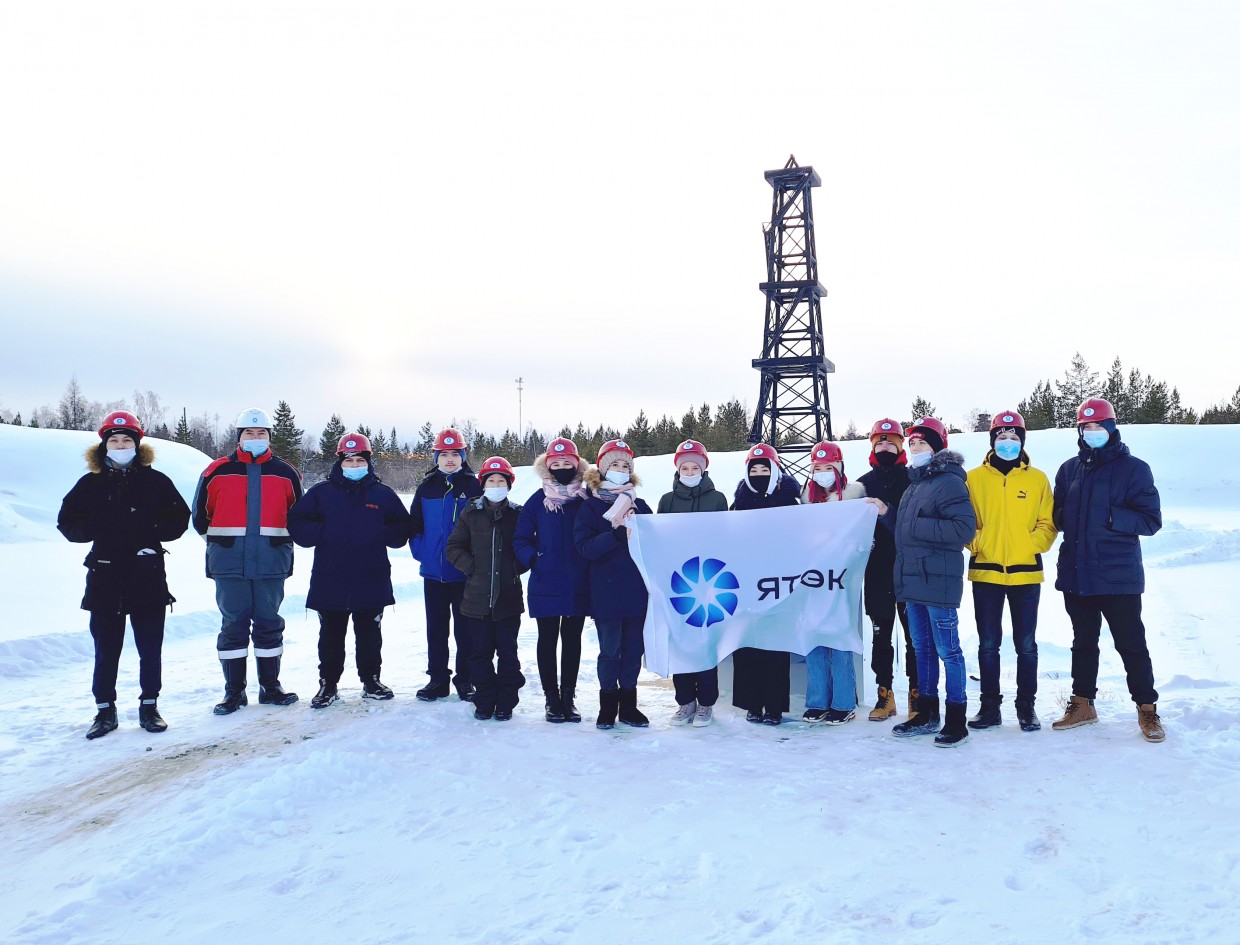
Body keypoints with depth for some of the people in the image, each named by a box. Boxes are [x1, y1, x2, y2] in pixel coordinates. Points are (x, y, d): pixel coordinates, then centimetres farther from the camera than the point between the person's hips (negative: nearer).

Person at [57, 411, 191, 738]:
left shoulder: (155, 481, 4)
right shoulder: (90, 484, 8)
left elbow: (179, 518, 3)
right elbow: (67, 521, 10)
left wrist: (151, 532, -13)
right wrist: (95, 530, -7)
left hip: (148, 575, -1)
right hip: (104, 576, 1)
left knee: (150, 647, 5)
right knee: (106, 648, 6)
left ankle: (149, 706, 17)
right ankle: (105, 709, 17)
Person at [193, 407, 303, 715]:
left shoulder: (285, 473, 7)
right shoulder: (218, 471, 3)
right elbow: (201, 513, 11)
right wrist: (220, 539, 11)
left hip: (271, 562, 1)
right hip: (229, 563, -1)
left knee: (269, 623, 8)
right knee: (233, 624, 3)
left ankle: (270, 687, 19)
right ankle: (234, 692, 12)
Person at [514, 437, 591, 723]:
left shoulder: (587, 499, 2)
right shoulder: (538, 500, -1)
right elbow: (521, 539, 0)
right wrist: (533, 560, -14)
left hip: (578, 585, 1)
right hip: (546, 586, -1)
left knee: (572, 640, 11)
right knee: (548, 641, 7)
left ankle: (568, 697, 22)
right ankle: (552, 698, 18)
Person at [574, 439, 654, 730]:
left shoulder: (639, 505, 12)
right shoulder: (591, 506, 0)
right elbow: (584, 547, -13)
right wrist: (617, 535, -24)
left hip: (637, 590, 3)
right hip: (606, 592, -3)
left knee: (634, 649, 9)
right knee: (610, 650, 3)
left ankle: (628, 704, 22)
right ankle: (608, 703, 20)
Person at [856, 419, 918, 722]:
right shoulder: (863, 482, 11)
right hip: (877, 571, 3)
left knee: (914, 634, 2)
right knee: (880, 634, 7)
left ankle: (917, 695, 11)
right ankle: (885, 694, 15)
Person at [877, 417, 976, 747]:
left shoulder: (949, 481, -10)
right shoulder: (914, 483, 18)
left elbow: (964, 527, -21)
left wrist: (917, 526, -19)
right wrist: (886, 514, 9)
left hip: (938, 581, -9)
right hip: (912, 579, 9)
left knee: (947, 649, -2)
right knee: (922, 649, 15)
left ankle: (956, 719, 6)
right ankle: (927, 714, 24)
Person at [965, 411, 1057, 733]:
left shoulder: (1037, 479, 5)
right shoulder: (974, 478, 4)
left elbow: (1048, 524, 4)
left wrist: (1031, 546, -11)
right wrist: (976, 544, -11)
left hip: (1025, 573, 0)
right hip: (985, 572, 0)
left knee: (1026, 645, 8)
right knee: (988, 645, 6)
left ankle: (1026, 707, 19)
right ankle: (990, 706, 16)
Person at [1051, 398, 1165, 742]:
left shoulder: (1133, 469, -5)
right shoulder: (1069, 469, 8)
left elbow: (1151, 519, -9)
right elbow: (1057, 514, 15)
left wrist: (1113, 517, -22)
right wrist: (1065, 517, -8)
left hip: (1118, 575, -4)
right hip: (1076, 572, 4)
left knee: (1131, 644, 4)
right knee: (1083, 642, 15)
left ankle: (1147, 708, 18)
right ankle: (1082, 703, 26)